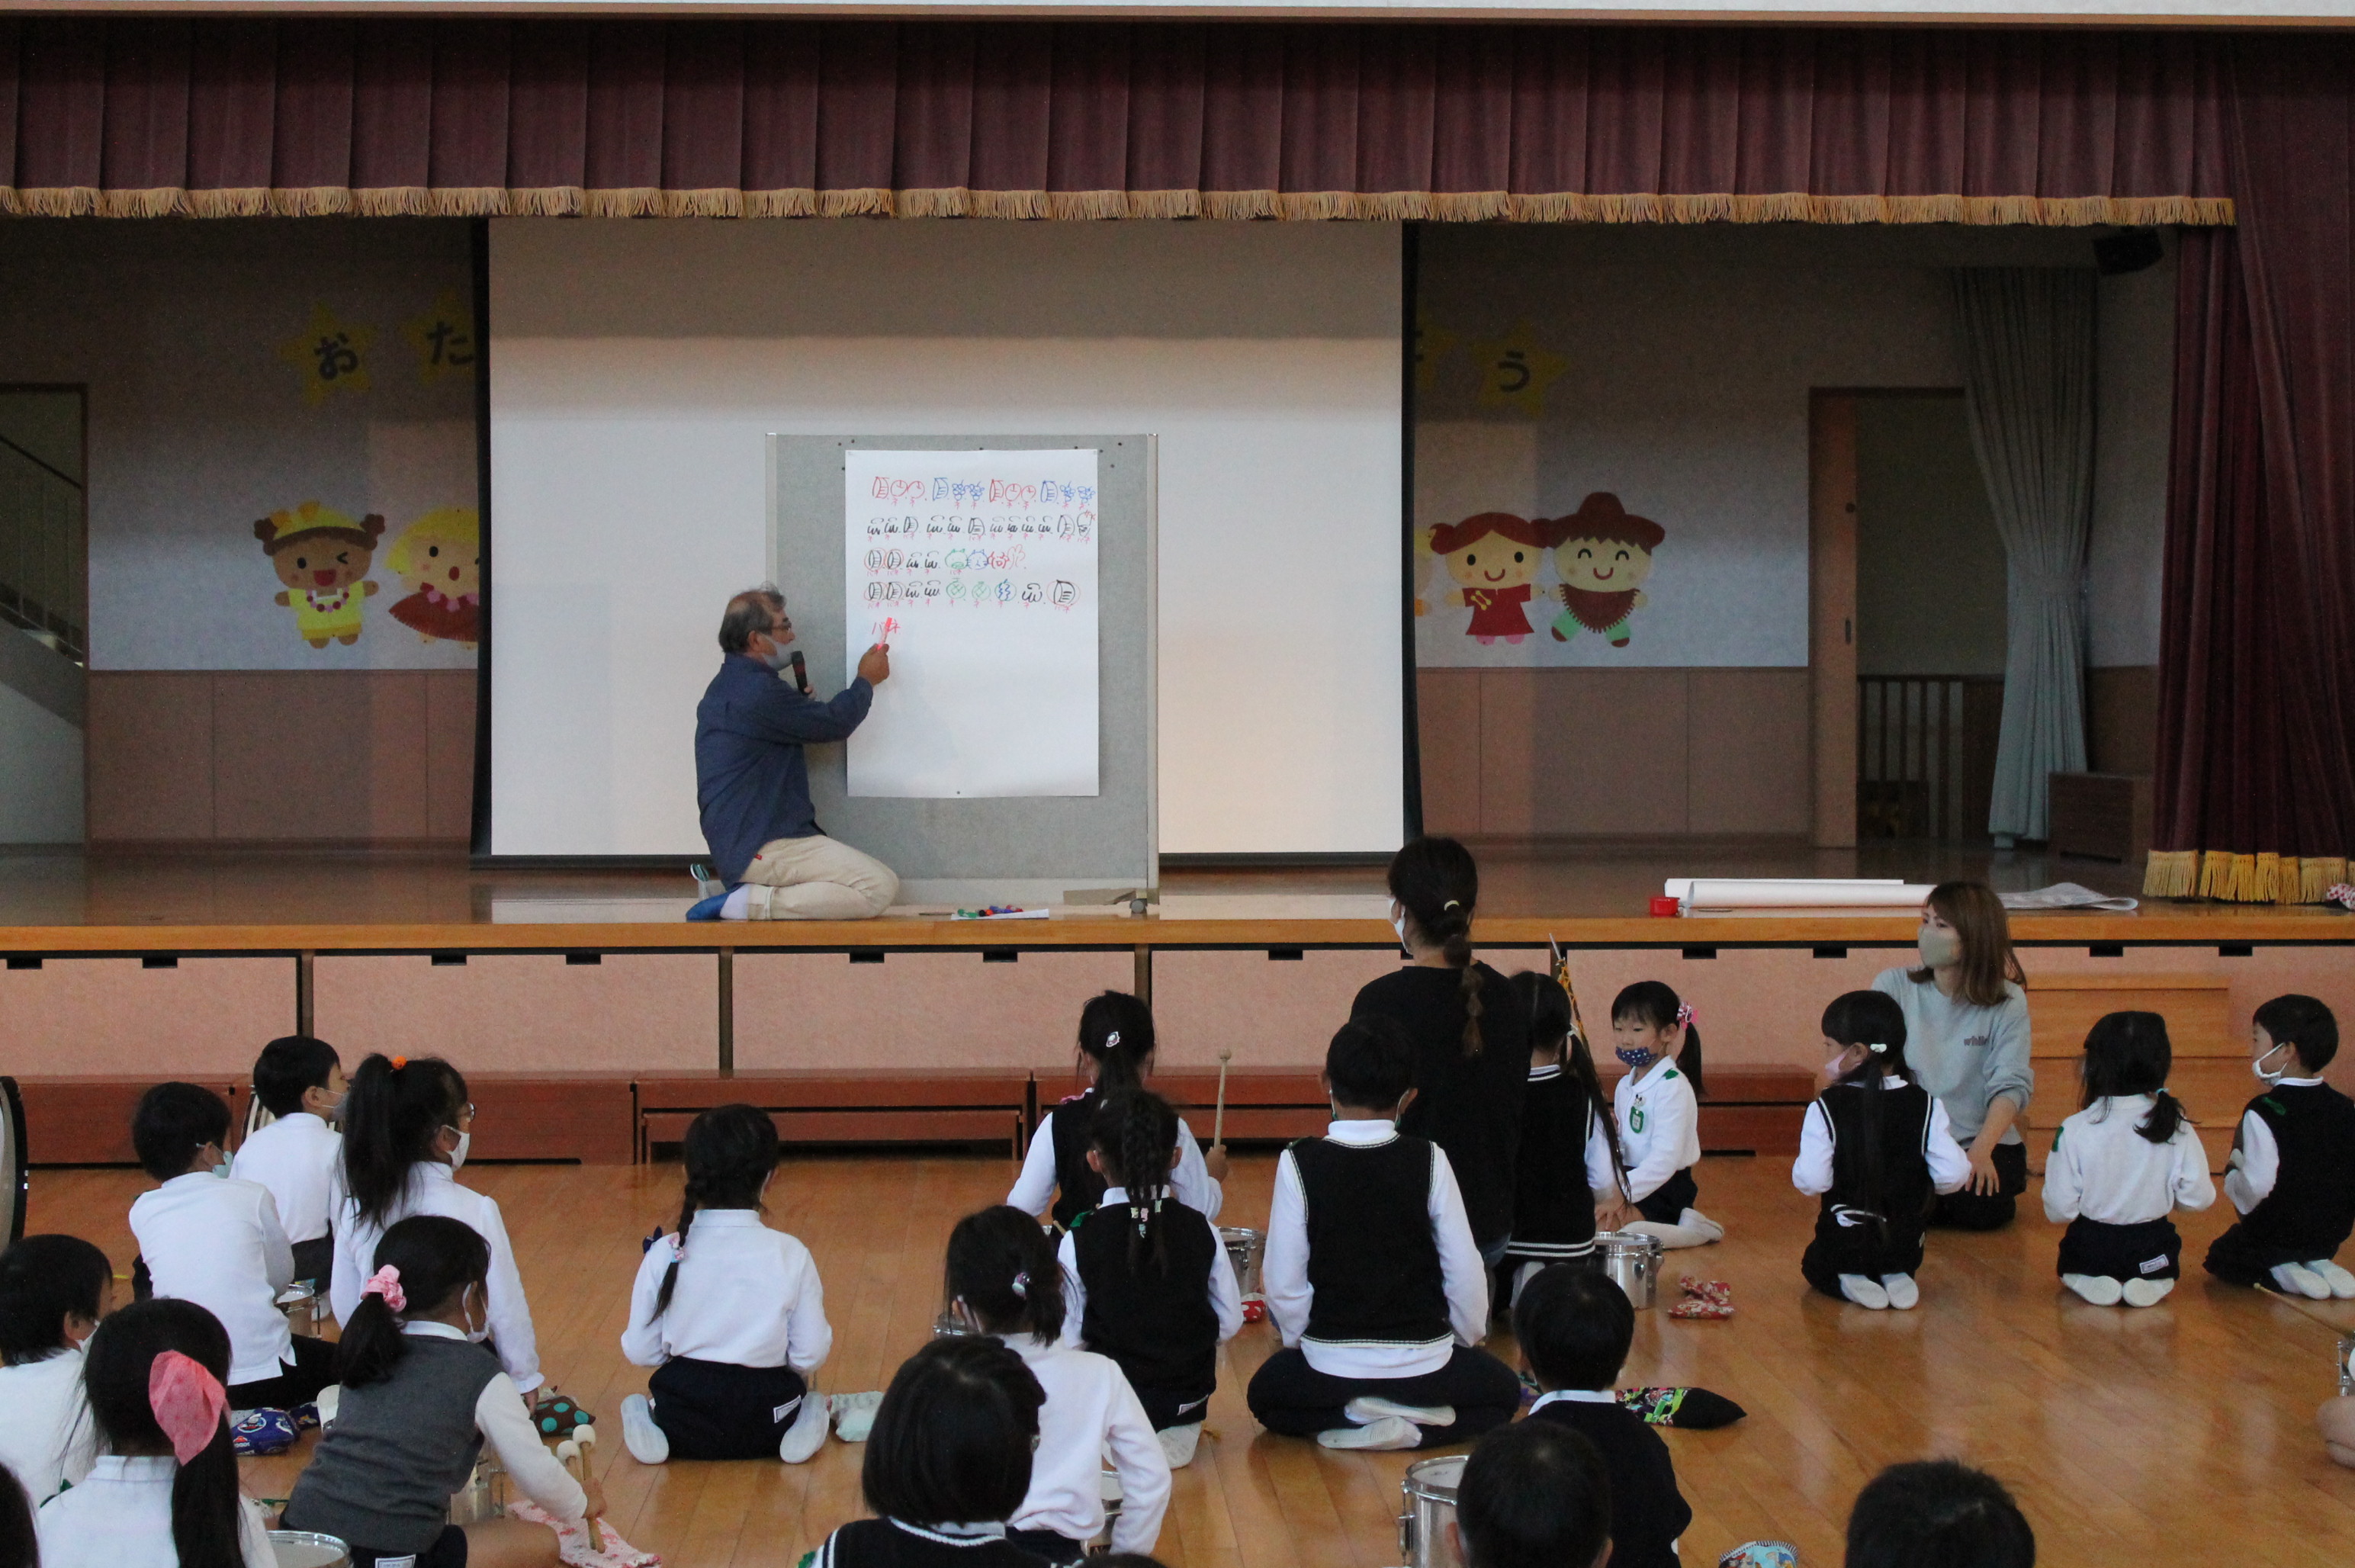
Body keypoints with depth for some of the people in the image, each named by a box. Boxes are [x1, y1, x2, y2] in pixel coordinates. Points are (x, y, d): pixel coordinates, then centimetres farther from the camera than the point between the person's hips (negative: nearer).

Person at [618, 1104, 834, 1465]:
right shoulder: (791, 1256, -11)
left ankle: (649, 1420, 1)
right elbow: (811, 1355, -7)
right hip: (766, 1429, 0)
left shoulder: (664, 1255, -9)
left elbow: (639, 1351, -2)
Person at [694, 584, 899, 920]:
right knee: (880, 888, -17)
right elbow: (834, 724, -9)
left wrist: (798, 697, 13)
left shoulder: (727, 685, 18)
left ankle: (735, 887, 7)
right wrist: (866, 681, 9)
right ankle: (754, 903, -16)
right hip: (764, 848, -11)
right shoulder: (757, 691, -16)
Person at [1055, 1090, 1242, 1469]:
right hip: (1187, 1399, 5)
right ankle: (1174, 1436, 16)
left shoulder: (1080, 1241, -14)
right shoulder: (1201, 1231, -7)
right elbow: (1229, 1322, 0)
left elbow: (1069, 1338, -9)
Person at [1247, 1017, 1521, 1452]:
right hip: (1425, 1362, 1)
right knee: (1502, 1391, 30)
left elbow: (1283, 1282, -10)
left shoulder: (1299, 1163, -11)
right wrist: (1468, 1337, 13)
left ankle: (1352, 1419, 3)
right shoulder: (1430, 1162, -10)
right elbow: (1465, 1270, -5)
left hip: (1330, 1364, 0)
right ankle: (1415, 1426, 2)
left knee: (1265, 1394, 31)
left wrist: (1301, 1342, 9)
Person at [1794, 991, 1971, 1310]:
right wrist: (1915, 1186, 8)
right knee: (1898, 1264, 38)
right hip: (1906, 1246, 3)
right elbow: (1953, 1174, -12)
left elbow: (1811, 1181, -21)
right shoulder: (1924, 1105, -8)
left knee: (1815, 1265, 30)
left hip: (1843, 1243, -3)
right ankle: (1894, 1278, 3)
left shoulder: (1827, 1107, -17)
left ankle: (1848, 1283, -3)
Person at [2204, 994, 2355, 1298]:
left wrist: (2232, 1176, -5)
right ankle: (2319, 1266, 3)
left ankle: (2279, 1273, -6)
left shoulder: (2264, 1113, -22)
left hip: (2275, 1233, -6)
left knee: (2220, 1257, 20)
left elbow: (2257, 1186, -26)